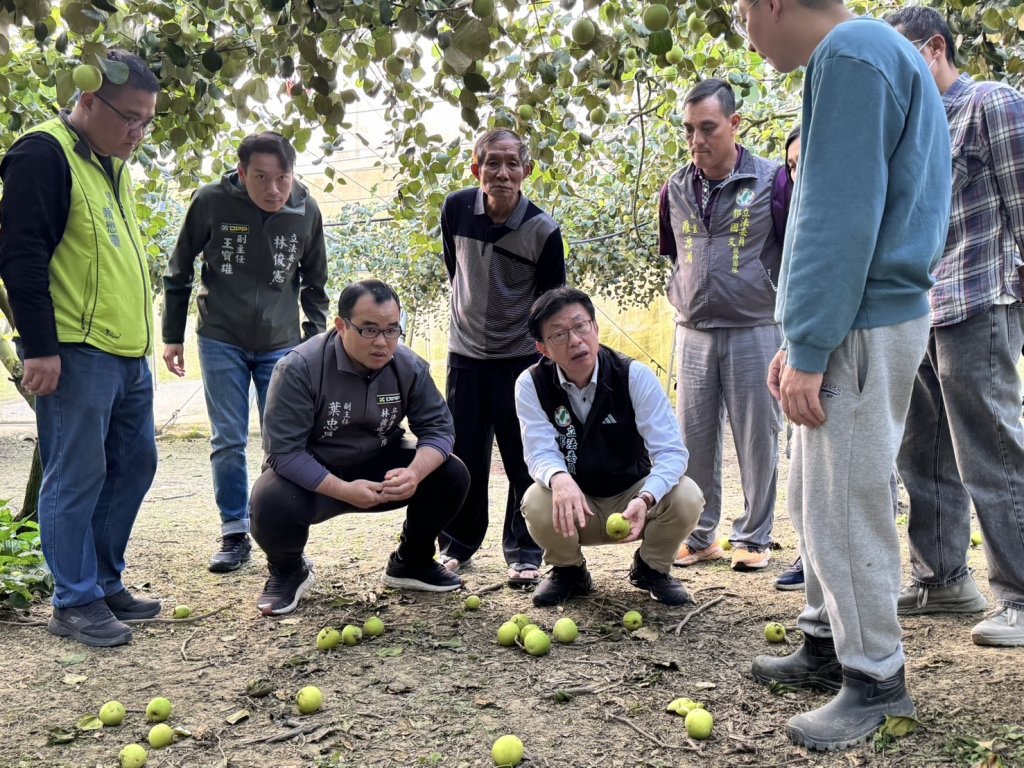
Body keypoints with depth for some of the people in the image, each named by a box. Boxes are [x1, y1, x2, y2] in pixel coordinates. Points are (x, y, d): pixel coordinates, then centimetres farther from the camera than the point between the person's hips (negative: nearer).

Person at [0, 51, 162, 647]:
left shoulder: (113, 164, 18)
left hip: (128, 353, 9)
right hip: (75, 354, -9)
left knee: (133, 466, 13)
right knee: (77, 477, -3)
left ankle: (106, 581, 25)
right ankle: (77, 603, 8)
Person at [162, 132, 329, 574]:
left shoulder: (307, 211, -8)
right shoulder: (212, 202, -13)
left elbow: (314, 284, 7)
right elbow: (179, 271, 0)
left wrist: (315, 341, 3)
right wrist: (172, 335, 2)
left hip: (282, 346, 1)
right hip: (221, 342, -1)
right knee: (228, 442, 2)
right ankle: (235, 536, 15)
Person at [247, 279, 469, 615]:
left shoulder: (410, 367, -12)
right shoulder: (298, 369, -25)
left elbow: (437, 427, -11)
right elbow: (284, 451, -27)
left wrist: (414, 473, -33)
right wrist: (344, 490, -38)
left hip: (379, 466, 4)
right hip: (311, 476, -4)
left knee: (452, 476, -16)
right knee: (273, 505, -36)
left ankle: (411, 562, 11)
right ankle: (288, 571, 2)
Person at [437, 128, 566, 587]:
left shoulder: (543, 231, -15)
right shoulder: (456, 209, -6)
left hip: (521, 358, -2)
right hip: (465, 354, 3)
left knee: (525, 459, 0)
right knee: (463, 456, 8)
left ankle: (523, 554, 13)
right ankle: (458, 544, 24)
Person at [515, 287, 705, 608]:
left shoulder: (635, 376, -16)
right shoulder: (531, 385, -12)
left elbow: (671, 451, -21)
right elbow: (541, 452, -20)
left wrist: (646, 499, -42)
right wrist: (560, 479, -46)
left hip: (633, 496, 0)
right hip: (575, 506, 0)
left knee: (686, 497, -28)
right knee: (537, 504, -33)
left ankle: (651, 569, 5)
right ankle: (568, 571, 2)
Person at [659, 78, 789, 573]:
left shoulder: (771, 180, -8)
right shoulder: (676, 189, 5)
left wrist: (758, 293, 1)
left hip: (755, 331, -4)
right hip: (693, 333, 4)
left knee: (756, 439, 3)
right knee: (693, 439, 7)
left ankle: (753, 539, 16)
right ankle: (699, 537, 19)